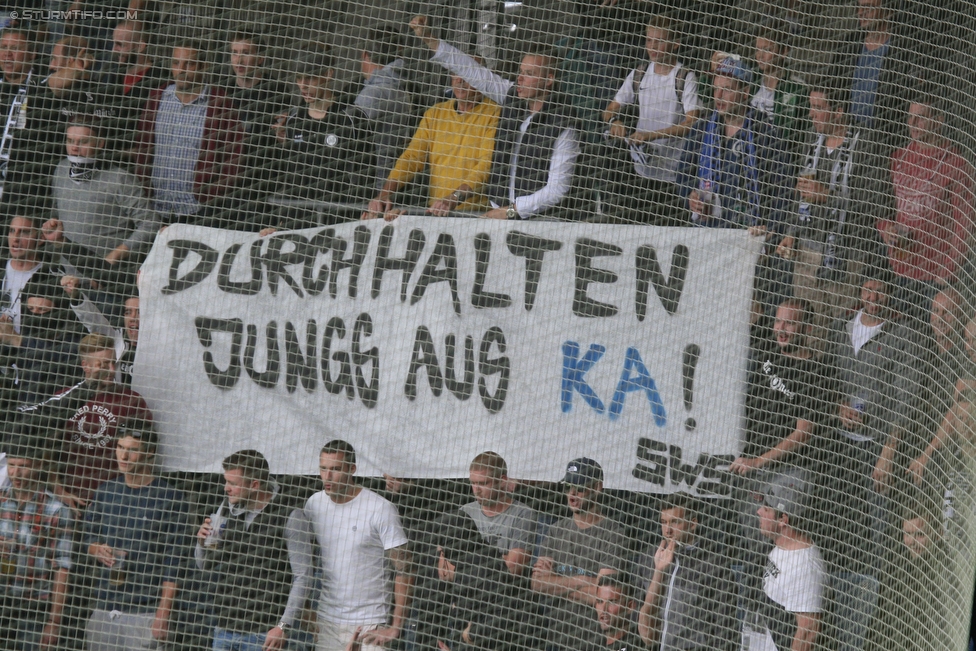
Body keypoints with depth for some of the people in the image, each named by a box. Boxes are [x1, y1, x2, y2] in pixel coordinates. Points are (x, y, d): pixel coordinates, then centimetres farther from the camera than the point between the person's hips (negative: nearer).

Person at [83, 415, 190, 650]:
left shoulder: (170, 498, -4)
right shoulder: (106, 491, 13)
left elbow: (174, 562, -6)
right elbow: (87, 536, 22)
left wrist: (163, 613, -13)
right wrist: (96, 549, -3)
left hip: (144, 612, -5)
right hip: (103, 608, 6)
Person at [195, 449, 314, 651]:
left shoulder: (289, 515, -8)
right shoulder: (227, 509, 9)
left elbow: (302, 576, -8)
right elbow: (205, 564, 20)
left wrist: (284, 625, -14)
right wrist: (202, 544, -4)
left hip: (263, 633, -6)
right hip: (225, 626, 6)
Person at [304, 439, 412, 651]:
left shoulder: (380, 509, -9)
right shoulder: (314, 504, 7)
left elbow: (404, 569, -8)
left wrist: (396, 627, -13)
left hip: (369, 625, -5)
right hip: (325, 621, 5)